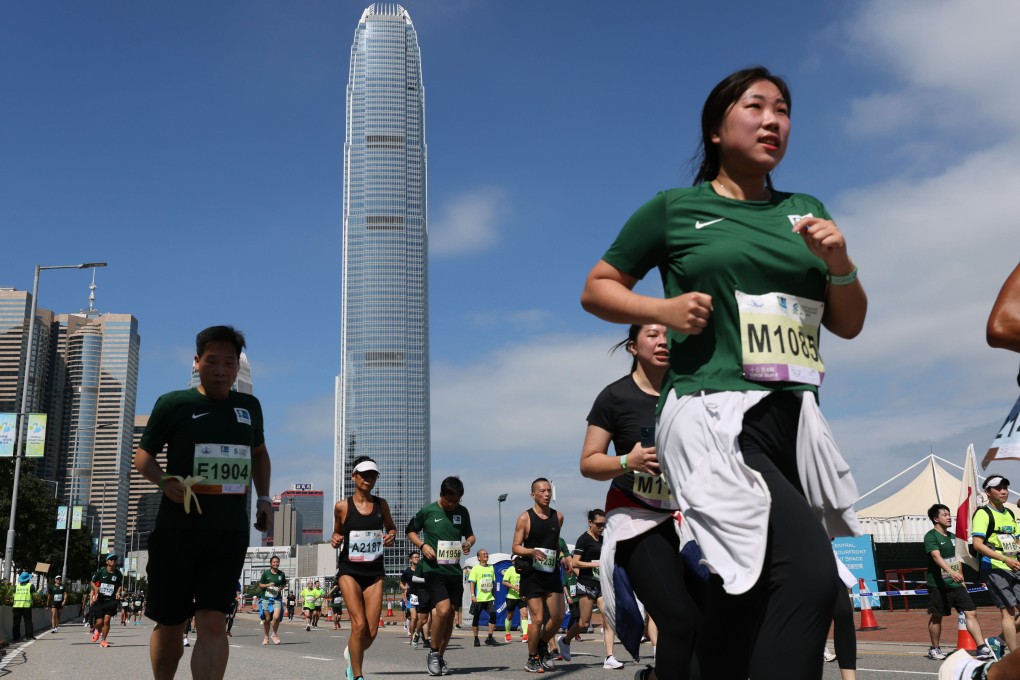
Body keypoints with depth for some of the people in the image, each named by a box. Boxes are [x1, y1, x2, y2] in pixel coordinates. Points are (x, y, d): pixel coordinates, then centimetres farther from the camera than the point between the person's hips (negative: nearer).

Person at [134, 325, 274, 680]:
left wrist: (264, 497, 13)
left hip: (230, 531, 2)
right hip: (177, 528, -2)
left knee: (213, 623, -9)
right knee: (169, 624, 8)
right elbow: (143, 454, 5)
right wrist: (165, 481, -16)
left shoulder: (249, 406, 12)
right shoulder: (173, 404, 1)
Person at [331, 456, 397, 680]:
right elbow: (337, 533, 12)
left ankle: (352, 654, 34)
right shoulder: (342, 506, -1)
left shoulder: (381, 504, 5)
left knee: (371, 632, 0)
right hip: (349, 570, -3)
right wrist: (335, 541, -10)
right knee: (359, 624, -16)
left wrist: (391, 536, -2)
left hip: (374, 571, 3)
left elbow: (391, 527, 20)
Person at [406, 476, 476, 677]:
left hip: (454, 570, 4)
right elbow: (411, 531, 9)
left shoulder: (463, 512, 6)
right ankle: (433, 653, 1)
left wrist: (468, 543, -4)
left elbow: (469, 534, 19)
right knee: (443, 610, -19)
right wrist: (422, 545, -9)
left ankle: (440, 657, 22)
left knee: (449, 614, 7)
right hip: (433, 569, -4)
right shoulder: (427, 511, -4)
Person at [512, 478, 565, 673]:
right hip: (532, 574, -5)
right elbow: (515, 547, -7)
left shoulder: (558, 516, 7)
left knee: (558, 616, 1)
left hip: (552, 572, 5)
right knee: (537, 618, -5)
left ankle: (542, 645, 28)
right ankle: (532, 659, 13)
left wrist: (562, 557, 10)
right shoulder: (525, 518, -7)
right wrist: (532, 551, -23)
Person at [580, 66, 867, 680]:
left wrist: (839, 262, 0)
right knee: (809, 572, -25)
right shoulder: (674, 209, 6)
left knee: (747, 600, 12)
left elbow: (850, 325, 20)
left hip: (794, 419, 6)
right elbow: (596, 288, 11)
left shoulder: (806, 211, 19)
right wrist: (662, 309, -7)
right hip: (713, 415, -6)